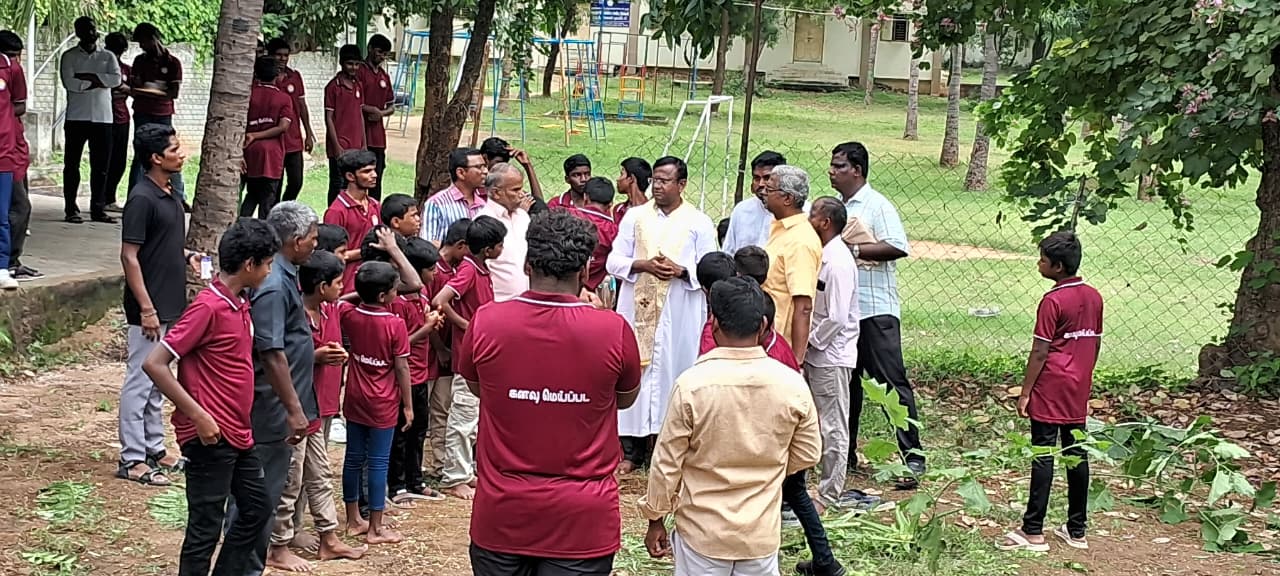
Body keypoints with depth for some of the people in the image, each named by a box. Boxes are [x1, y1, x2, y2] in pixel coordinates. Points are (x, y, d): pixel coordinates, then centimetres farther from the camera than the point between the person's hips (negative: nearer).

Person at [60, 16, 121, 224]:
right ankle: (71, 210, 4)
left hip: (103, 118, 2)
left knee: (101, 166, 4)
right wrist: (98, 82, -10)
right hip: (76, 117, -2)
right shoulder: (70, 56, 4)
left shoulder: (107, 57, 12)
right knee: (72, 164, 0)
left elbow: (116, 79, -6)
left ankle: (98, 209, 10)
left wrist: (87, 77, -12)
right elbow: (69, 83, -11)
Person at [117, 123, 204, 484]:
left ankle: (154, 448, 26)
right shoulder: (142, 199, -18)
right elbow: (129, 256, -19)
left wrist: (187, 256, 4)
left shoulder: (170, 195, 10)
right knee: (140, 382, -2)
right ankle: (132, 460, 3)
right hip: (149, 309, -9)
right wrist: (146, 309, -21)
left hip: (170, 306, 9)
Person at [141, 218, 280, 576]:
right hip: (210, 437, -9)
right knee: (206, 527, -2)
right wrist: (198, 415, -22)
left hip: (238, 434, 9)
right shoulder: (208, 307, -18)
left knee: (256, 509, 17)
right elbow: (154, 364, -21)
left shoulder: (240, 305, 9)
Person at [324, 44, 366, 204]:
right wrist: (337, 146, -13)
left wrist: (363, 144, 12)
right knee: (338, 185, -4)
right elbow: (328, 118, -8)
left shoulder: (358, 86, 12)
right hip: (340, 147, -6)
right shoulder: (333, 86, -7)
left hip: (355, 147, 6)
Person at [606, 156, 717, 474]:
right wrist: (644, 265, -13)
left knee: (672, 373, 1)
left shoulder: (699, 223, 1)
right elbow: (614, 261, 5)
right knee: (634, 371, 2)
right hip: (638, 309, 2)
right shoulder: (635, 216, 7)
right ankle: (633, 449, 8)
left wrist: (681, 270, -18)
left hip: (679, 316, -2)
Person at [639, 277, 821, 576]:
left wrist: (655, 519, 4)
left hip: (703, 532, -2)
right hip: (762, 534, 2)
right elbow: (806, 456, 3)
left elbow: (667, 462, -10)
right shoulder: (792, 384, -9)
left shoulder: (692, 384, -17)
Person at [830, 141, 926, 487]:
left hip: (876, 311, -8)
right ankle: (846, 455, 22)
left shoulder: (877, 206, -8)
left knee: (892, 382, -8)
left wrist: (854, 249, -19)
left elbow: (898, 247, -19)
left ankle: (913, 457, -7)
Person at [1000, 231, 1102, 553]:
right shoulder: (1093, 297, 7)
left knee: (1043, 457, -4)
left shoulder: (1053, 301, -14)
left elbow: (1040, 352, -14)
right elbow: (1095, 344, 14)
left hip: (1051, 390, -7)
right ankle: (1077, 529, 16)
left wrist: (1025, 392, -9)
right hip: (1079, 392, 7)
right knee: (1076, 454, 10)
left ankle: (1033, 532, -2)